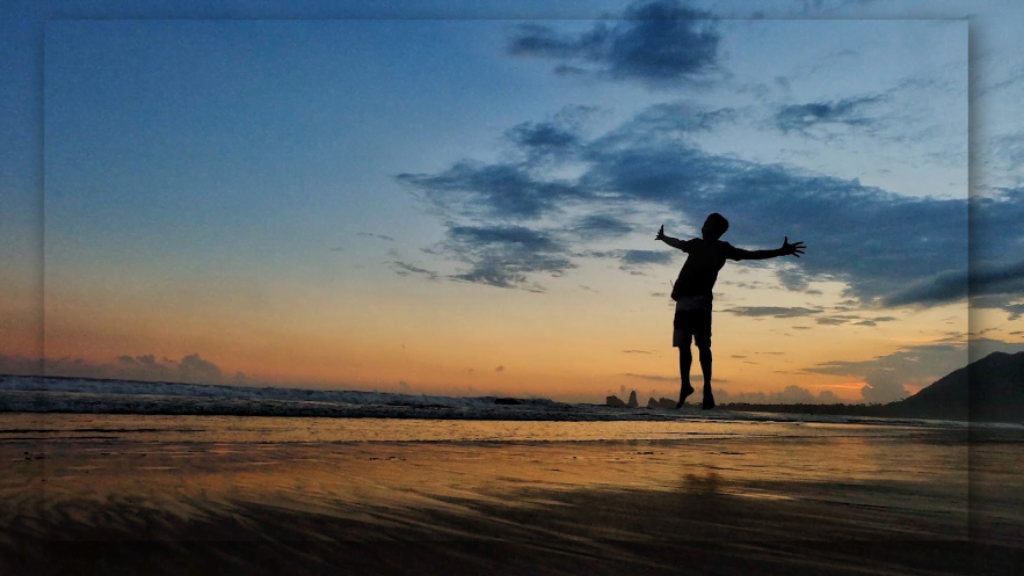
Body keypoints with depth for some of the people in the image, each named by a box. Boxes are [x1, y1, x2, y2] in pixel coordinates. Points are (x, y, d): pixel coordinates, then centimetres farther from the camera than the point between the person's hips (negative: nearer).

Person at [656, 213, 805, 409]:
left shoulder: (722, 248, 8)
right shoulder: (696, 244, 23)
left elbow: (750, 254, 3)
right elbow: (677, 243, 43)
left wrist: (780, 252, -5)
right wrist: (664, 238, 61)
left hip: (700, 302, -6)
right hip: (684, 301, 6)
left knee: (702, 344, -14)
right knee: (683, 345, 6)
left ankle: (707, 389, -16)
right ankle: (685, 386, 15)